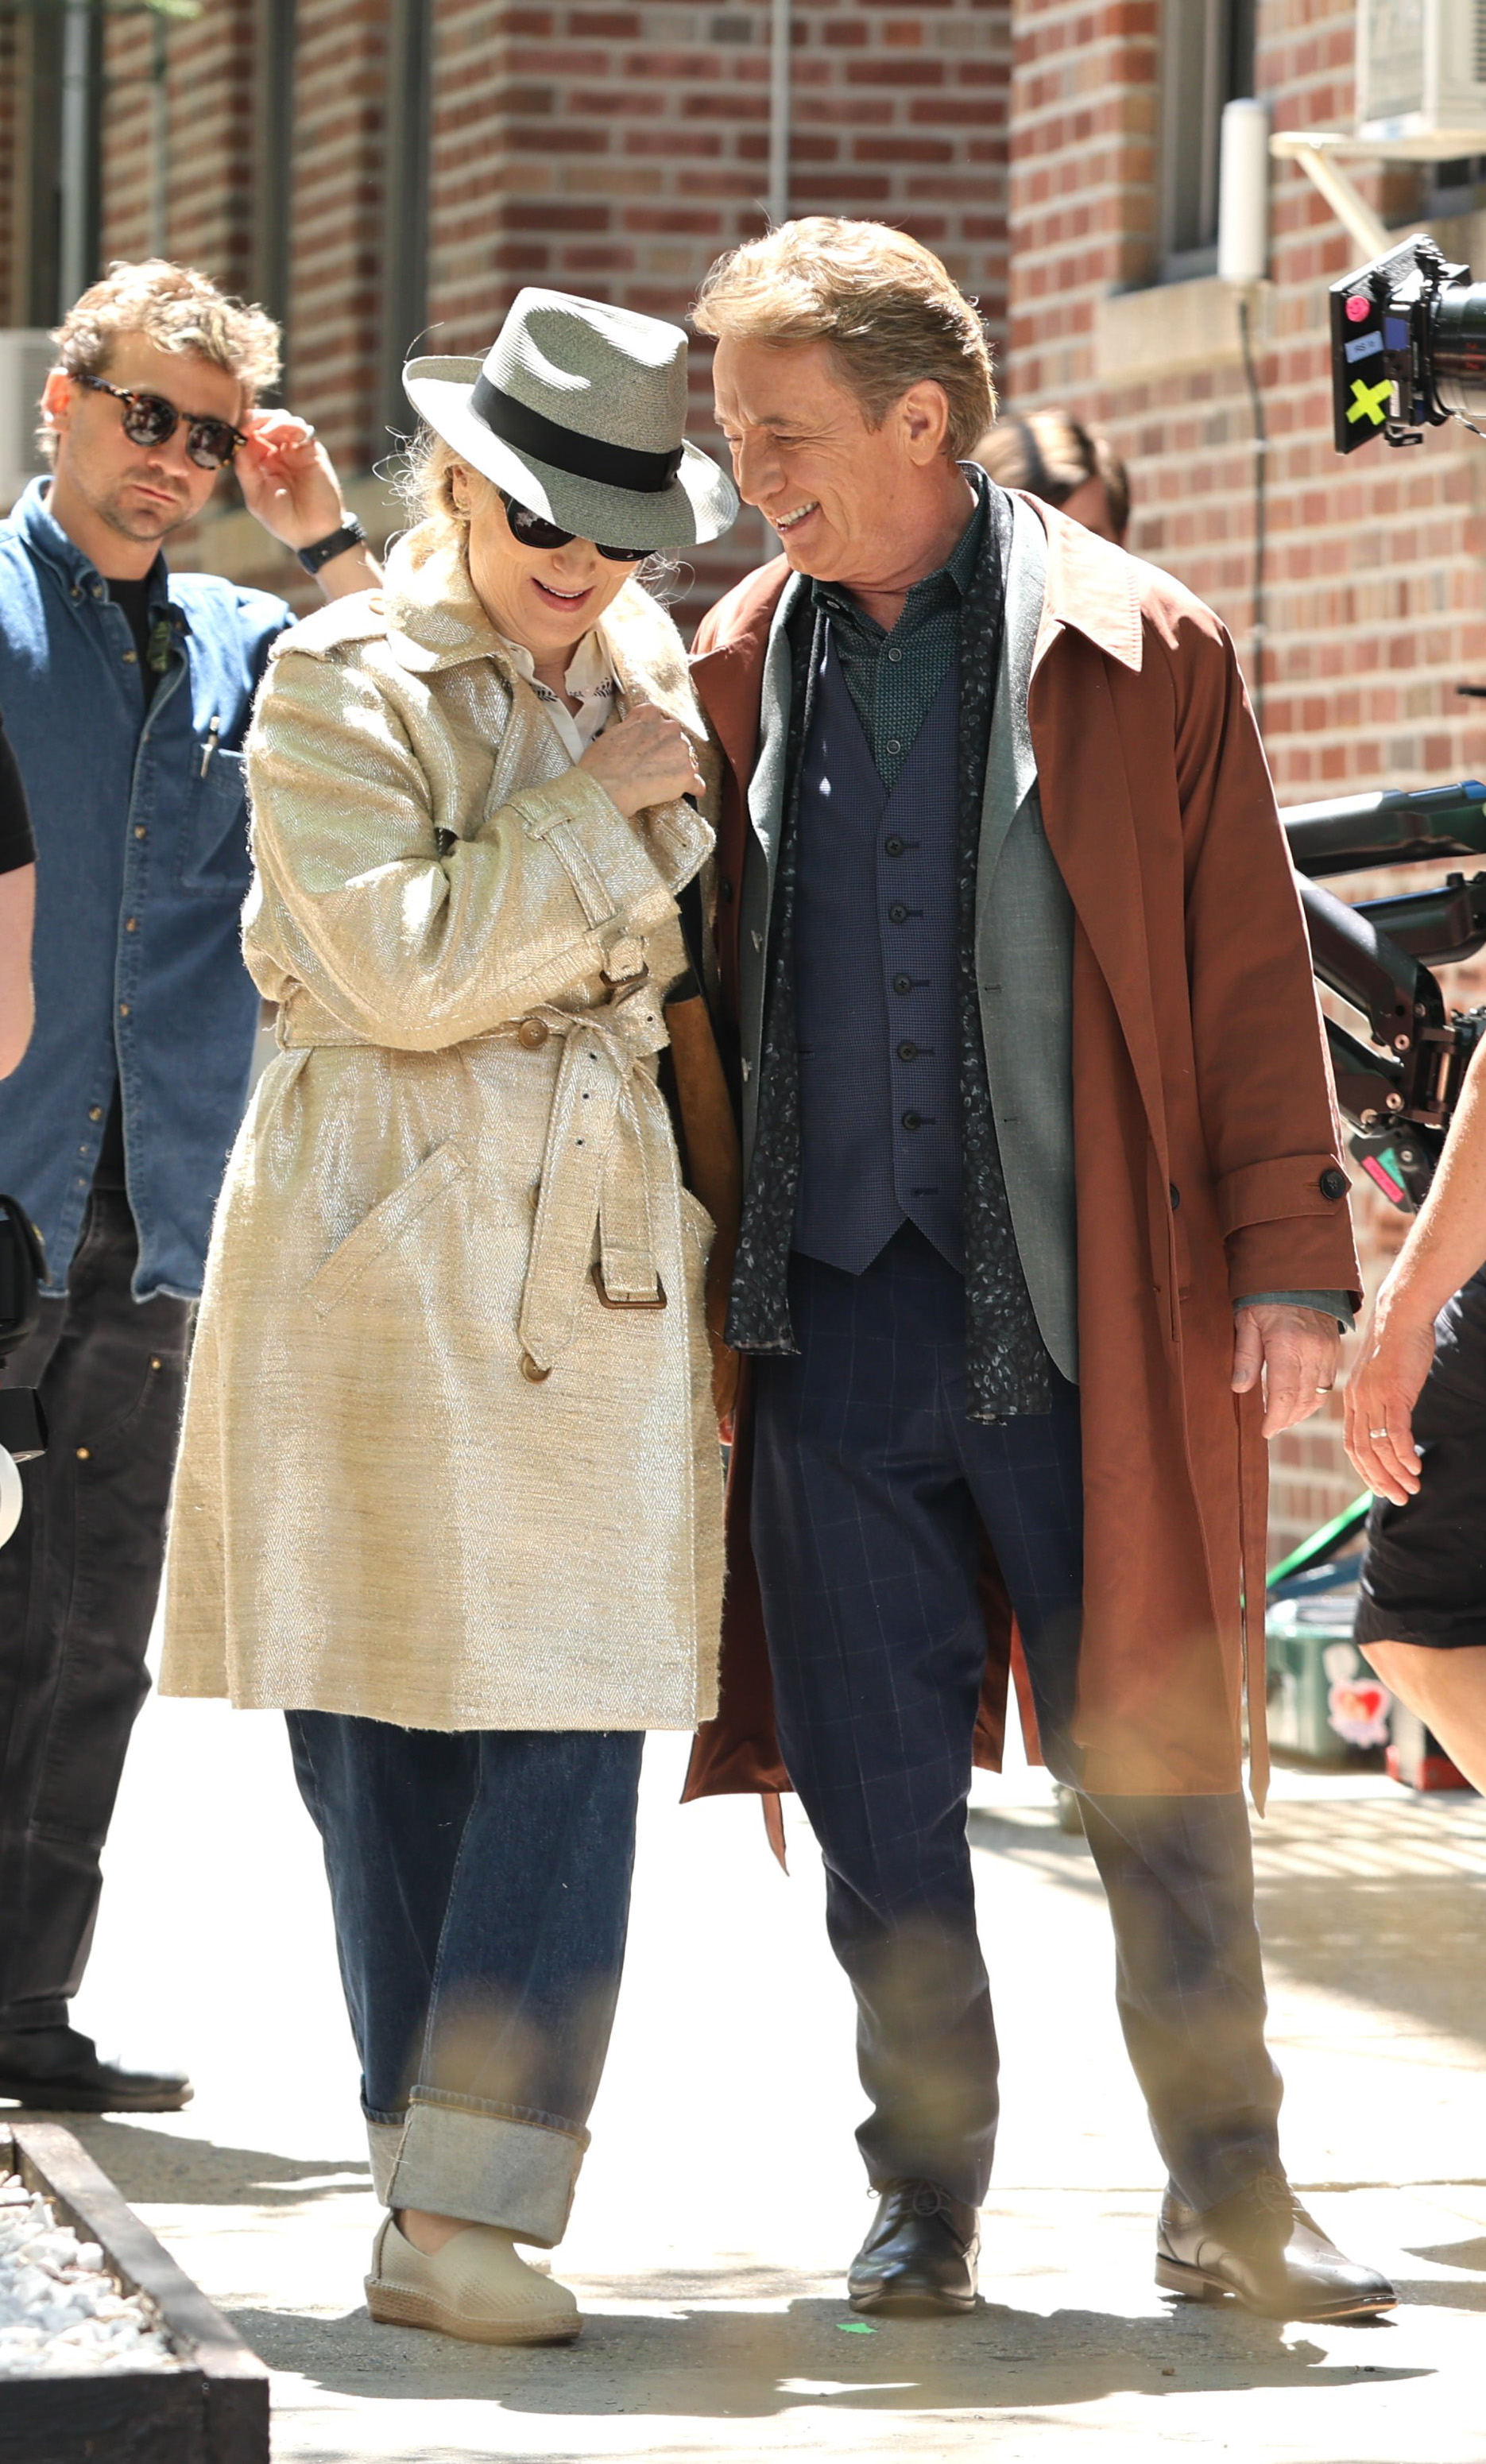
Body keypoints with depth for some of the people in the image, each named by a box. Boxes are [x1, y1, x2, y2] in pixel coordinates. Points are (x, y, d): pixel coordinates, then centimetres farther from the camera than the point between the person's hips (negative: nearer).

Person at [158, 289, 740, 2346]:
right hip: (380, 1242, -4)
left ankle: (469, 2214, -7)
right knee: (379, 1734, 1)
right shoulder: (342, 686, -3)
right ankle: (436, 2186, 12)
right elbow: (407, 965, -16)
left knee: (570, 1731, -7)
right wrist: (602, 805, -11)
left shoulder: (650, 678, 14)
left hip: (599, 1249, 4)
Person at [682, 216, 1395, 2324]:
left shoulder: (1141, 653, 1)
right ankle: (928, 2201, 17)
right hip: (829, 1316, 3)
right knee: (879, 1792, 5)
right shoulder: (737, 669, 10)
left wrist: (1290, 1261, -4)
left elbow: (1248, 972, 2)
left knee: (1160, 1776, 2)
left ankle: (1226, 2187, 14)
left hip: (1091, 1315, -3)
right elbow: (693, 975, 15)